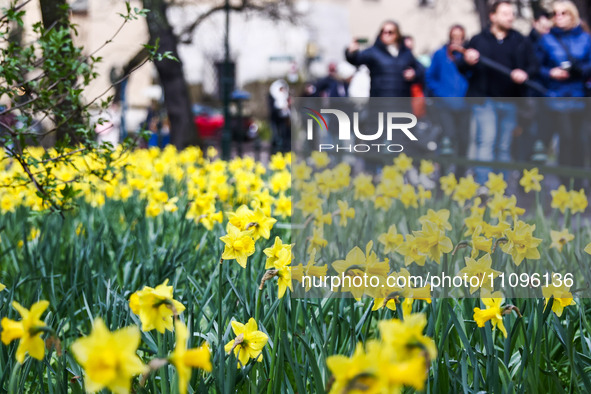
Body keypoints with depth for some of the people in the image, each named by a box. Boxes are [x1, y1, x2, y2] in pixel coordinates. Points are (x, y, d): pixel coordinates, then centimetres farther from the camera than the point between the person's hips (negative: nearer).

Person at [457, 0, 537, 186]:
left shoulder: (521, 42, 13)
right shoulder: (478, 40, 8)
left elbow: (534, 66, 12)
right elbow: (461, 68, 7)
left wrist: (525, 74, -11)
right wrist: (467, 61, -16)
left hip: (510, 102, 3)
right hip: (485, 100, -3)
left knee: (505, 147, 7)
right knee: (486, 141, -14)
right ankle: (482, 186, -15)